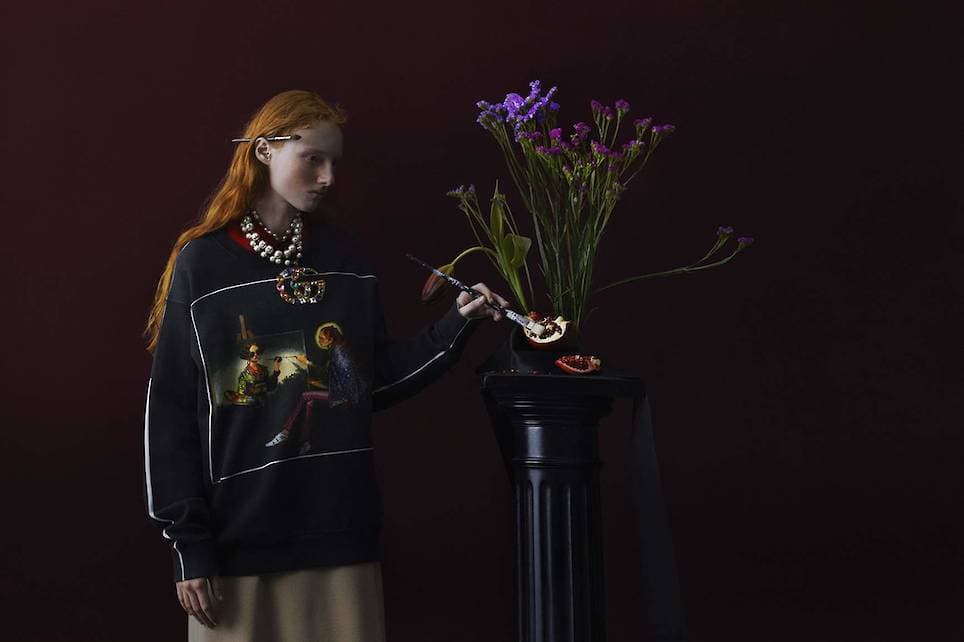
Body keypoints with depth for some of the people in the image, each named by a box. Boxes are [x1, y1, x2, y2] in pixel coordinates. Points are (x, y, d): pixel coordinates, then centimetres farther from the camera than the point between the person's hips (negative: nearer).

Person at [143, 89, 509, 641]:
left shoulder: (346, 257, 8)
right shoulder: (203, 262, -3)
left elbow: (376, 382, 12)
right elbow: (171, 411, -3)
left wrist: (456, 325, 0)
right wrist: (189, 543, -7)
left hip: (343, 532, 3)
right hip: (239, 538, -3)